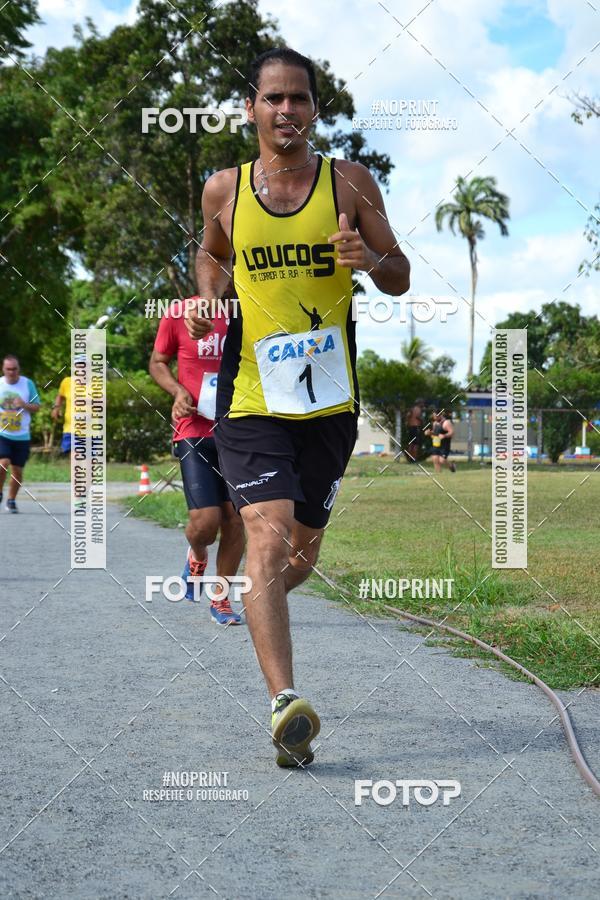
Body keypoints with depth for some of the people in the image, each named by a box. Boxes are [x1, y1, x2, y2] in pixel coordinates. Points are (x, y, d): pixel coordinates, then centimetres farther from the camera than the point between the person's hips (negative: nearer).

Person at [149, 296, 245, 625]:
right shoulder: (180, 313, -4)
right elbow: (157, 362, 10)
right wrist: (178, 390, -9)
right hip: (195, 431, -2)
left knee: (235, 518, 0)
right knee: (205, 520, -13)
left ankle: (221, 599, 17)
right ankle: (197, 556, 25)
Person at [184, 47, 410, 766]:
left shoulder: (349, 183, 1)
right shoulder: (224, 190, 4)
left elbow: (400, 281, 6)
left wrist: (371, 259, -16)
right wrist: (208, 297, 5)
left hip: (330, 402, 2)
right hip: (250, 402, -1)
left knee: (301, 551, 14)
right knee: (267, 539, -19)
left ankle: (260, 601, 49)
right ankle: (285, 706, -26)